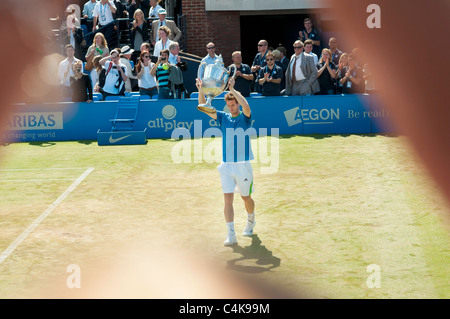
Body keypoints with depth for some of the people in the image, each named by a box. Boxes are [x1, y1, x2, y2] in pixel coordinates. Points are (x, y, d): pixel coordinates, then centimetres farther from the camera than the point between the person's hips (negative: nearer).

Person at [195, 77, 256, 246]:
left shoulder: (245, 117, -3)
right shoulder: (223, 118, 7)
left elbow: (246, 106, -25)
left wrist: (232, 89, -30)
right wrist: (201, 91, -17)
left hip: (243, 165, -2)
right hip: (226, 165, 2)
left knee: (246, 198, 12)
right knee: (228, 198, -8)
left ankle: (251, 221, 42)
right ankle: (231, 235, -11)